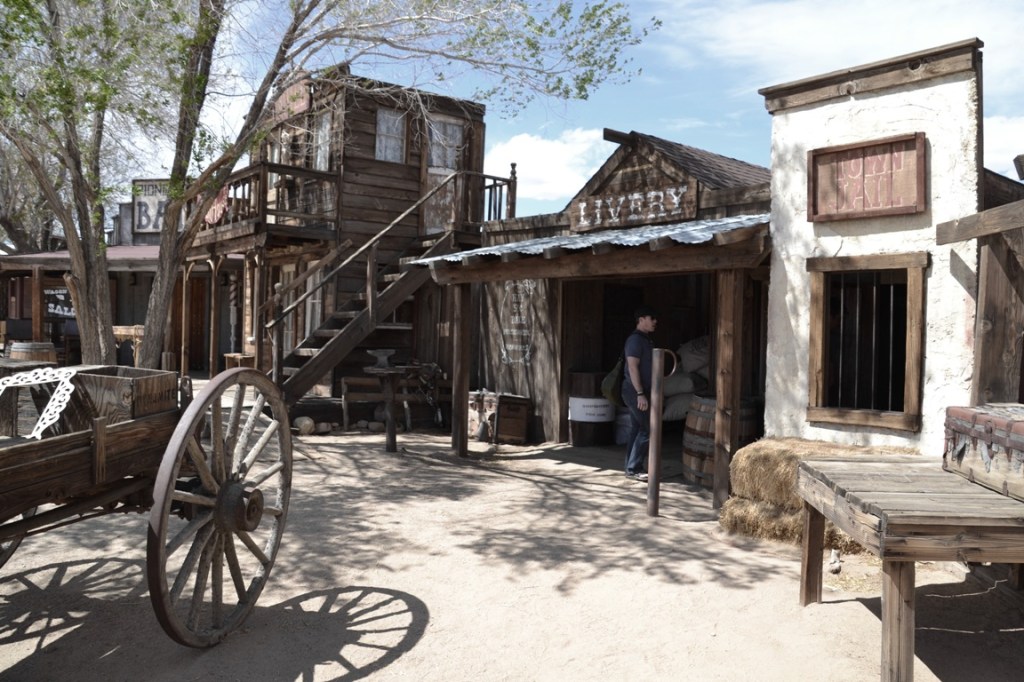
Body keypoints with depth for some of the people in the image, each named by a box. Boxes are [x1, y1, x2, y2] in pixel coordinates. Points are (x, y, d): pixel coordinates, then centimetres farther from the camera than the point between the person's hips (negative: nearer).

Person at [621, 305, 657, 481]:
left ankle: (632, 467, 17)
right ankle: (634, 468, -3)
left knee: (636, 428, 11)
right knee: (648, 429, -8)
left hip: (639, 391, 10)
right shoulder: (635, 339, -15)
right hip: (636, 391, -10)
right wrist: (640, 394, -24)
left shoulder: (644, 339, 16)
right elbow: (633, 367, -21)